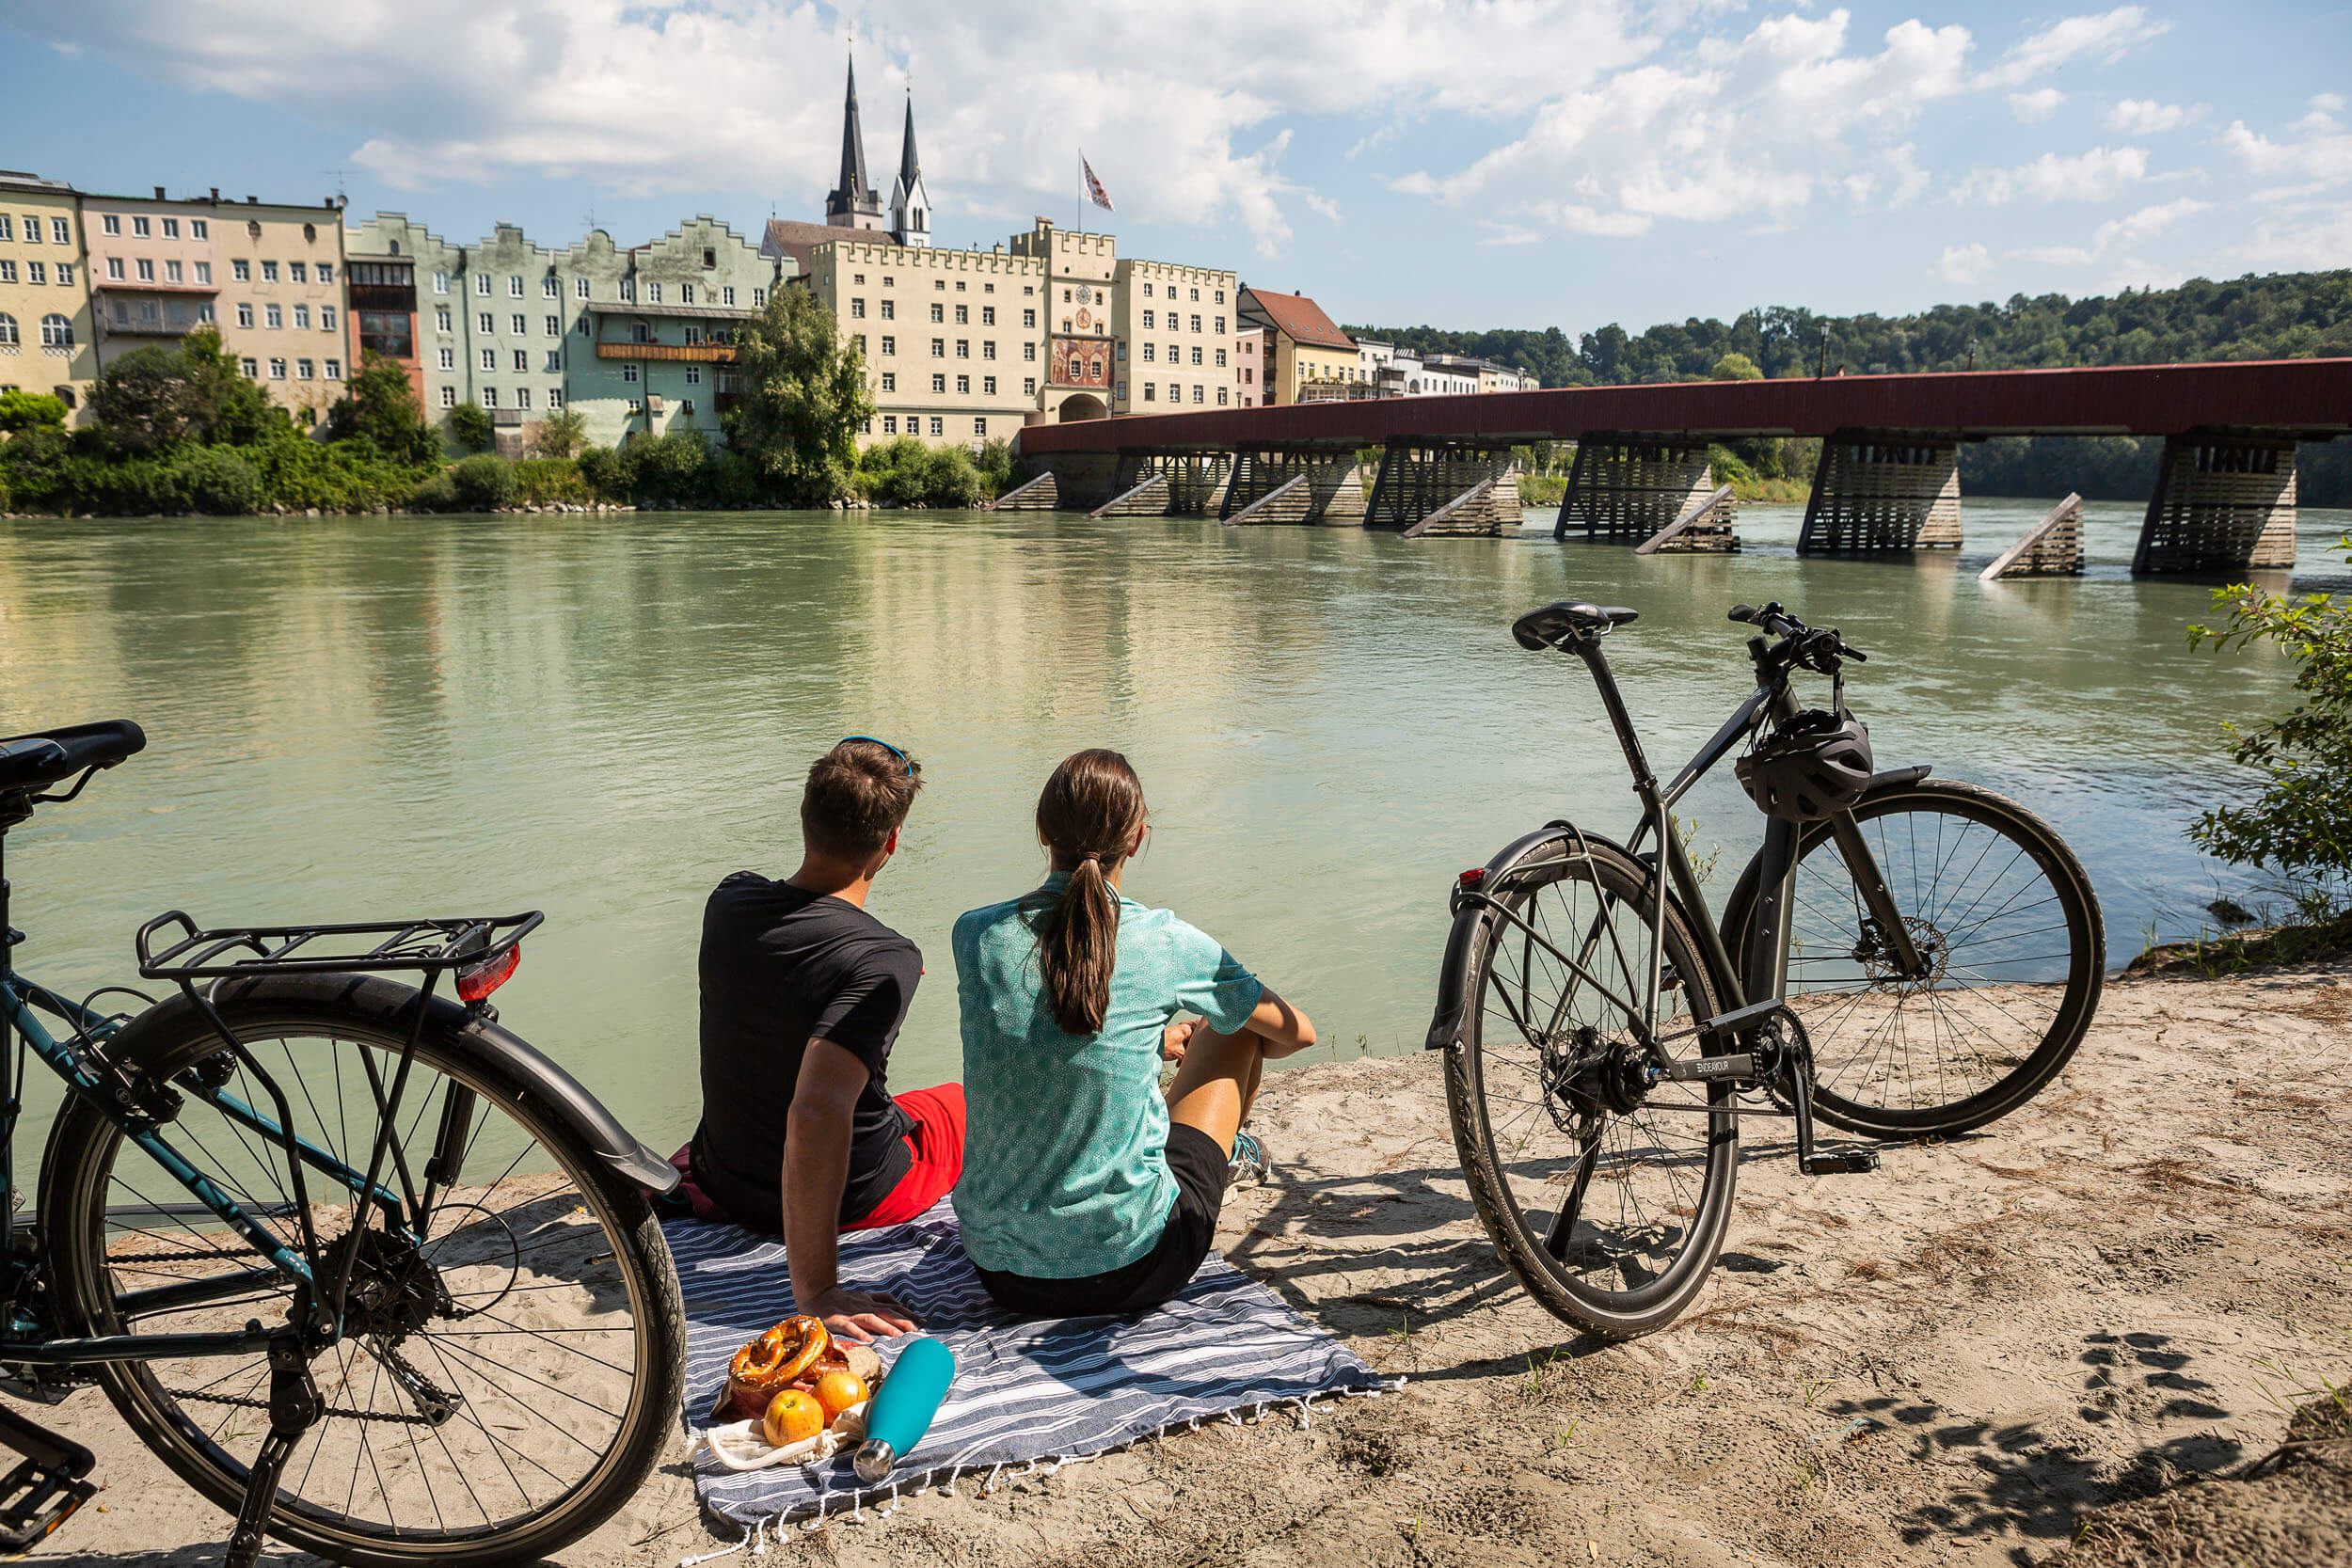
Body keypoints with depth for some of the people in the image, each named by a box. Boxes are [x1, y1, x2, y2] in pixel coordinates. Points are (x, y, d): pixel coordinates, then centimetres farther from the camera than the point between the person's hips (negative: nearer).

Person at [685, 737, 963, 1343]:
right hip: (855, 1199, -6)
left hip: (726, 1181, 6)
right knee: (981, 1097, 25)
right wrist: (814, 1289, -36)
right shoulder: (886, 959, -32)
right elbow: (816, 1112, -42)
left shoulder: (730, 900, -11)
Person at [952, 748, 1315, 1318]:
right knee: (1237, 1024, 16)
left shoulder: (974, 934, -4)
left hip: (1001, 1273, 4)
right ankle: (1227, 1154, 48)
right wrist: (1207, 1043, 29)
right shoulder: (1168, 942, -11)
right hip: (1129, 1273, -3)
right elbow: (1296, 1033, 7)